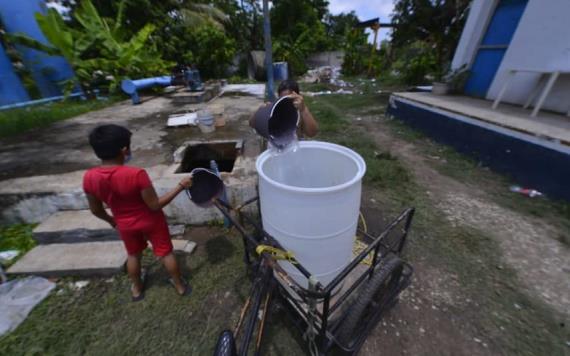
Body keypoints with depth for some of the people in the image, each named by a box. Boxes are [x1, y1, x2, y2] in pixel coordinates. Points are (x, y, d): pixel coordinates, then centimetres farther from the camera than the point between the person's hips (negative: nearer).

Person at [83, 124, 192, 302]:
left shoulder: (89, 178, -15)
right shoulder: (136, 174, -32)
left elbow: (96, 210, -1)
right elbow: (155, 205, -25)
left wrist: (111, 220, 18)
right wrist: (180, 186, -23)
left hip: (125, 225, 4)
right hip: (151, 221, -4)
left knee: (133, 255, 28)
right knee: (165, 253, 15)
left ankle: (137, 289, 49)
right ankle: (180, 286, 34)